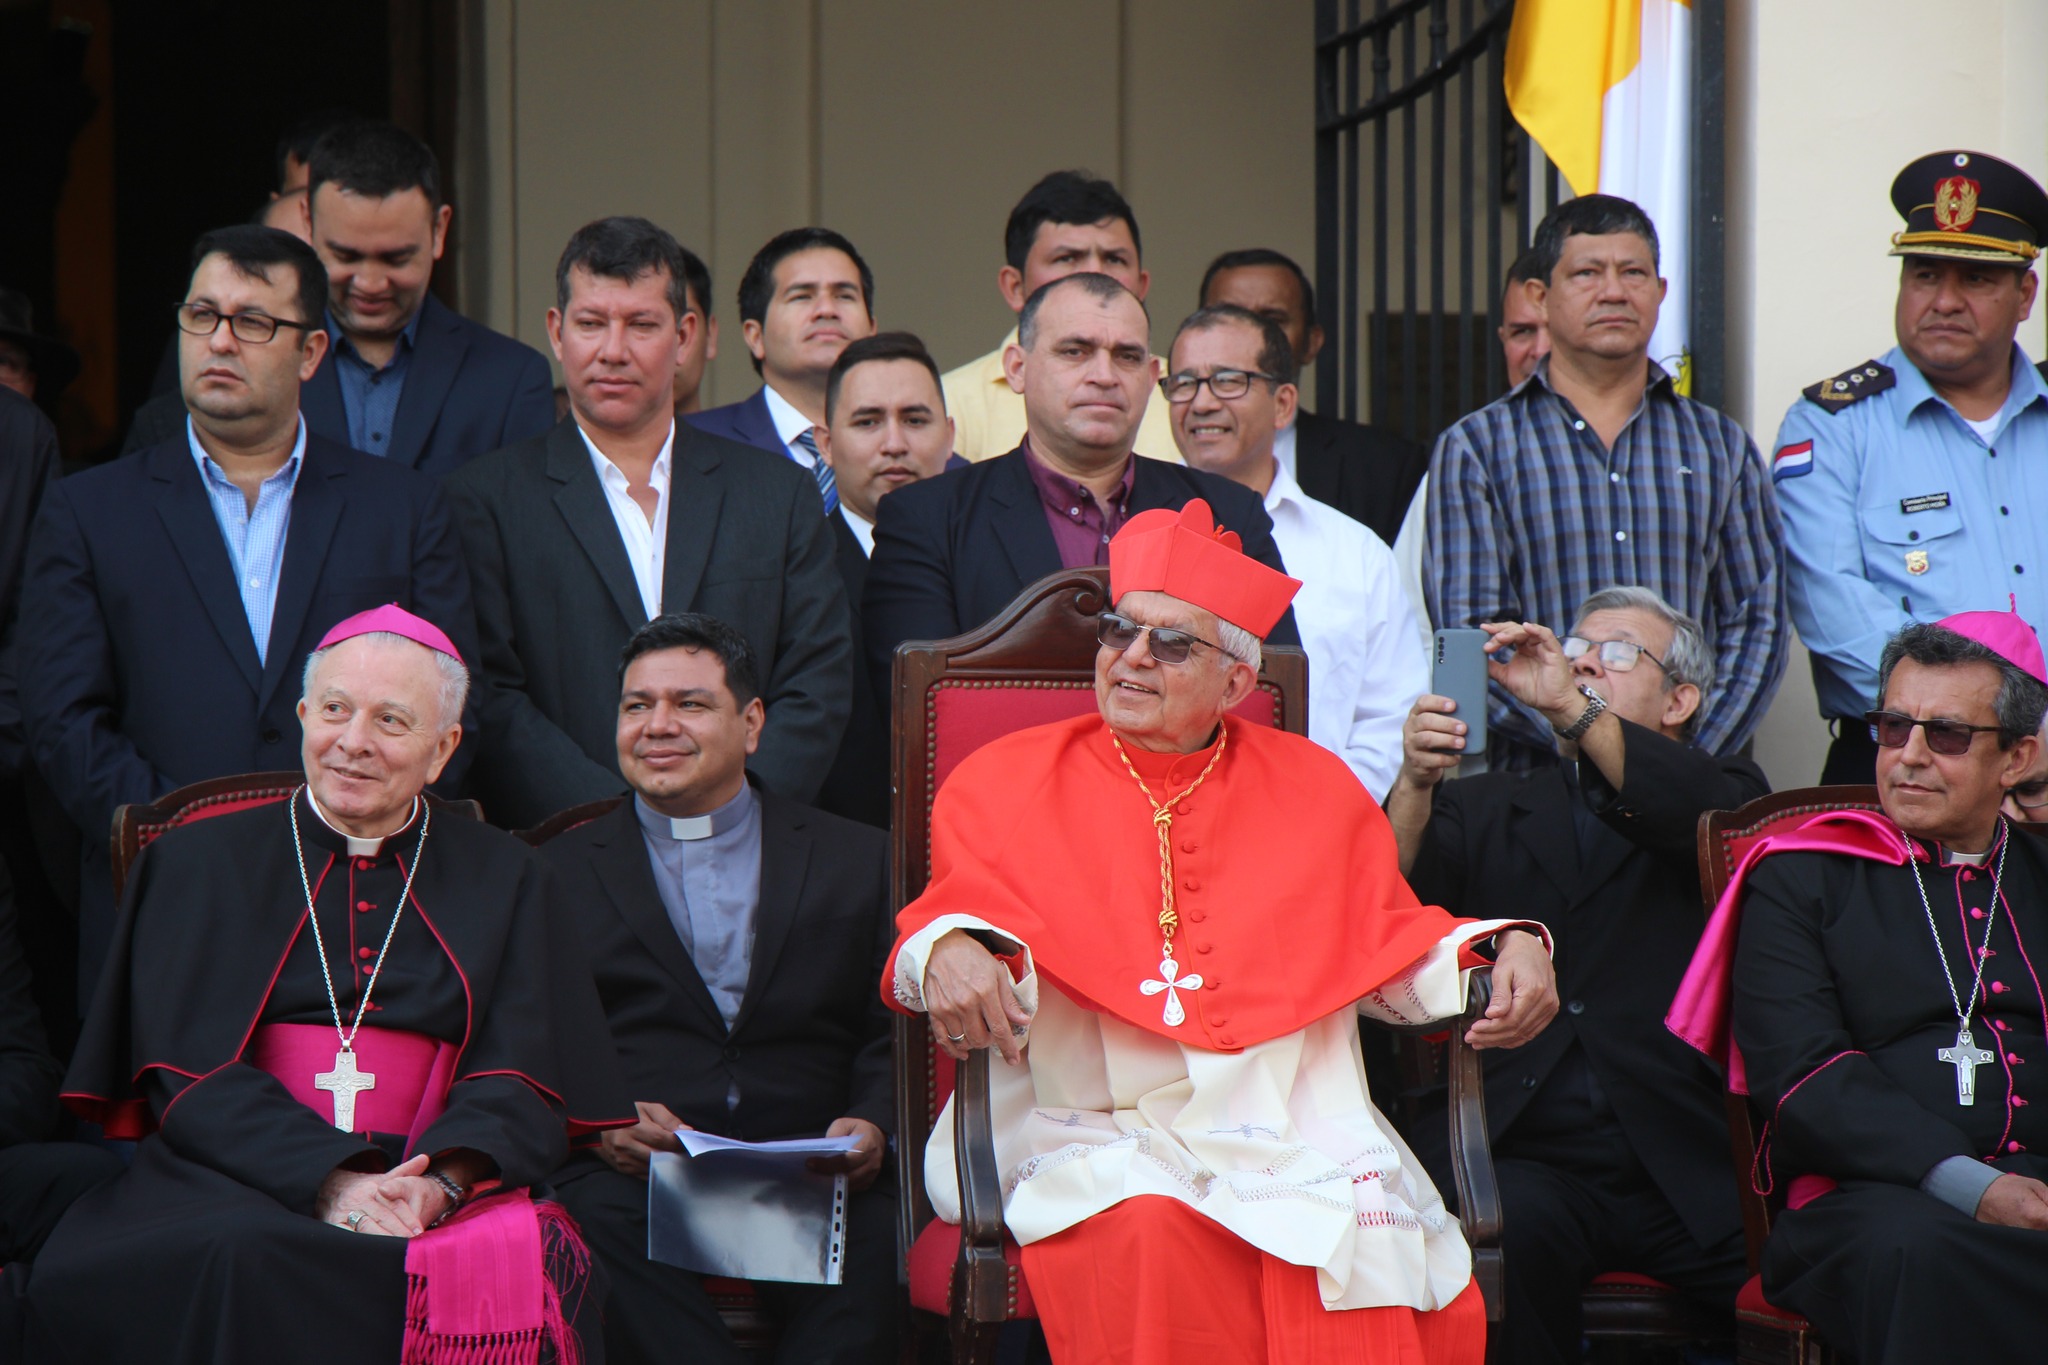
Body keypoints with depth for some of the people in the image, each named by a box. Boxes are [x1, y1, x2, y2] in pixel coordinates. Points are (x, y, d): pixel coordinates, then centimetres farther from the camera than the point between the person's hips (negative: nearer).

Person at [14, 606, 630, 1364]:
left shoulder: (503, 878, 16)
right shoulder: (200, 862, 13)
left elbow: (521, 1082, 6)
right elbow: (189, 1072, 1)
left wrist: (439, 1183, -17)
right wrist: (326, 1181, -17)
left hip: (443, 1183, 1)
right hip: (239, 1181, -1)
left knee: (531, 1263, -32)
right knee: (238, 1262, -36)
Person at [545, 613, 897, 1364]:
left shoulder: (857, 860, 20)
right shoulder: (558, 872, 20)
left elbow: (894, 1034, 12)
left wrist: (873, 1125, -9)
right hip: (631, 1173, 0)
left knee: (875, 1234, -34)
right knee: (602, 1225, -36)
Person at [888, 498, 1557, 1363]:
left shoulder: (1313, 790, 19)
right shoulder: (1006, 782, 14)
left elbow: (1391, 945, 16)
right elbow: (962, 910, 1)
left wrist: (1506, 950, -3)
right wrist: (952, 952, -23)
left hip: (1299, 1129, 2)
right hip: (1097, 1136, -2)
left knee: (1372, 1255, -31)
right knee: (1146, 1238, -36)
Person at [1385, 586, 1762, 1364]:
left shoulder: (1721, 797, 19)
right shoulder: (1485, 810, 22)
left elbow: (1722, 819, -7)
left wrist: (1570, 707, -17)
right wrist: (1415, 782, -16)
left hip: (1689, 1163, 0)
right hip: (1521, 1159, 1)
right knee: (1514, 1226, -33)